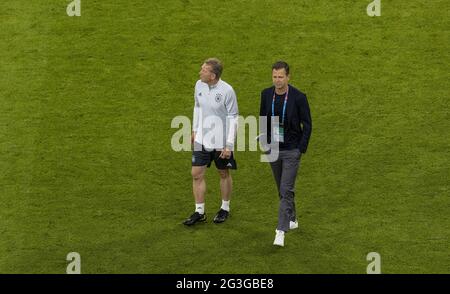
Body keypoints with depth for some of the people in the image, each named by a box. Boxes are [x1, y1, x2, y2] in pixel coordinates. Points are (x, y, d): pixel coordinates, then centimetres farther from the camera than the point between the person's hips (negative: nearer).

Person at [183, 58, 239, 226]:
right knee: (197, 174, 3)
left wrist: (229, 145, -14)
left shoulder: (227, 91, -19)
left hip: (221, 142, -4)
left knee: (224, 174, 13)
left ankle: (225, 209, 31)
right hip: (202, 139, 5)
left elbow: (233, 119, -13)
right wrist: (195, 130, 15)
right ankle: (199, 212, 16)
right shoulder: (199, 85, -4)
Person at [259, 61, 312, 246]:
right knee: (282, 189, 17)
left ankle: (281, 231, -11)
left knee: (286, 190, -10)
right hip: (273, 149, 5)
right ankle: (292, 220, 35)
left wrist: (301, 149, -11)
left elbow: (307, 124, -7)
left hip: (291, 151, -5)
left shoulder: (298, 97, -14)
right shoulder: (266, 94, -1)